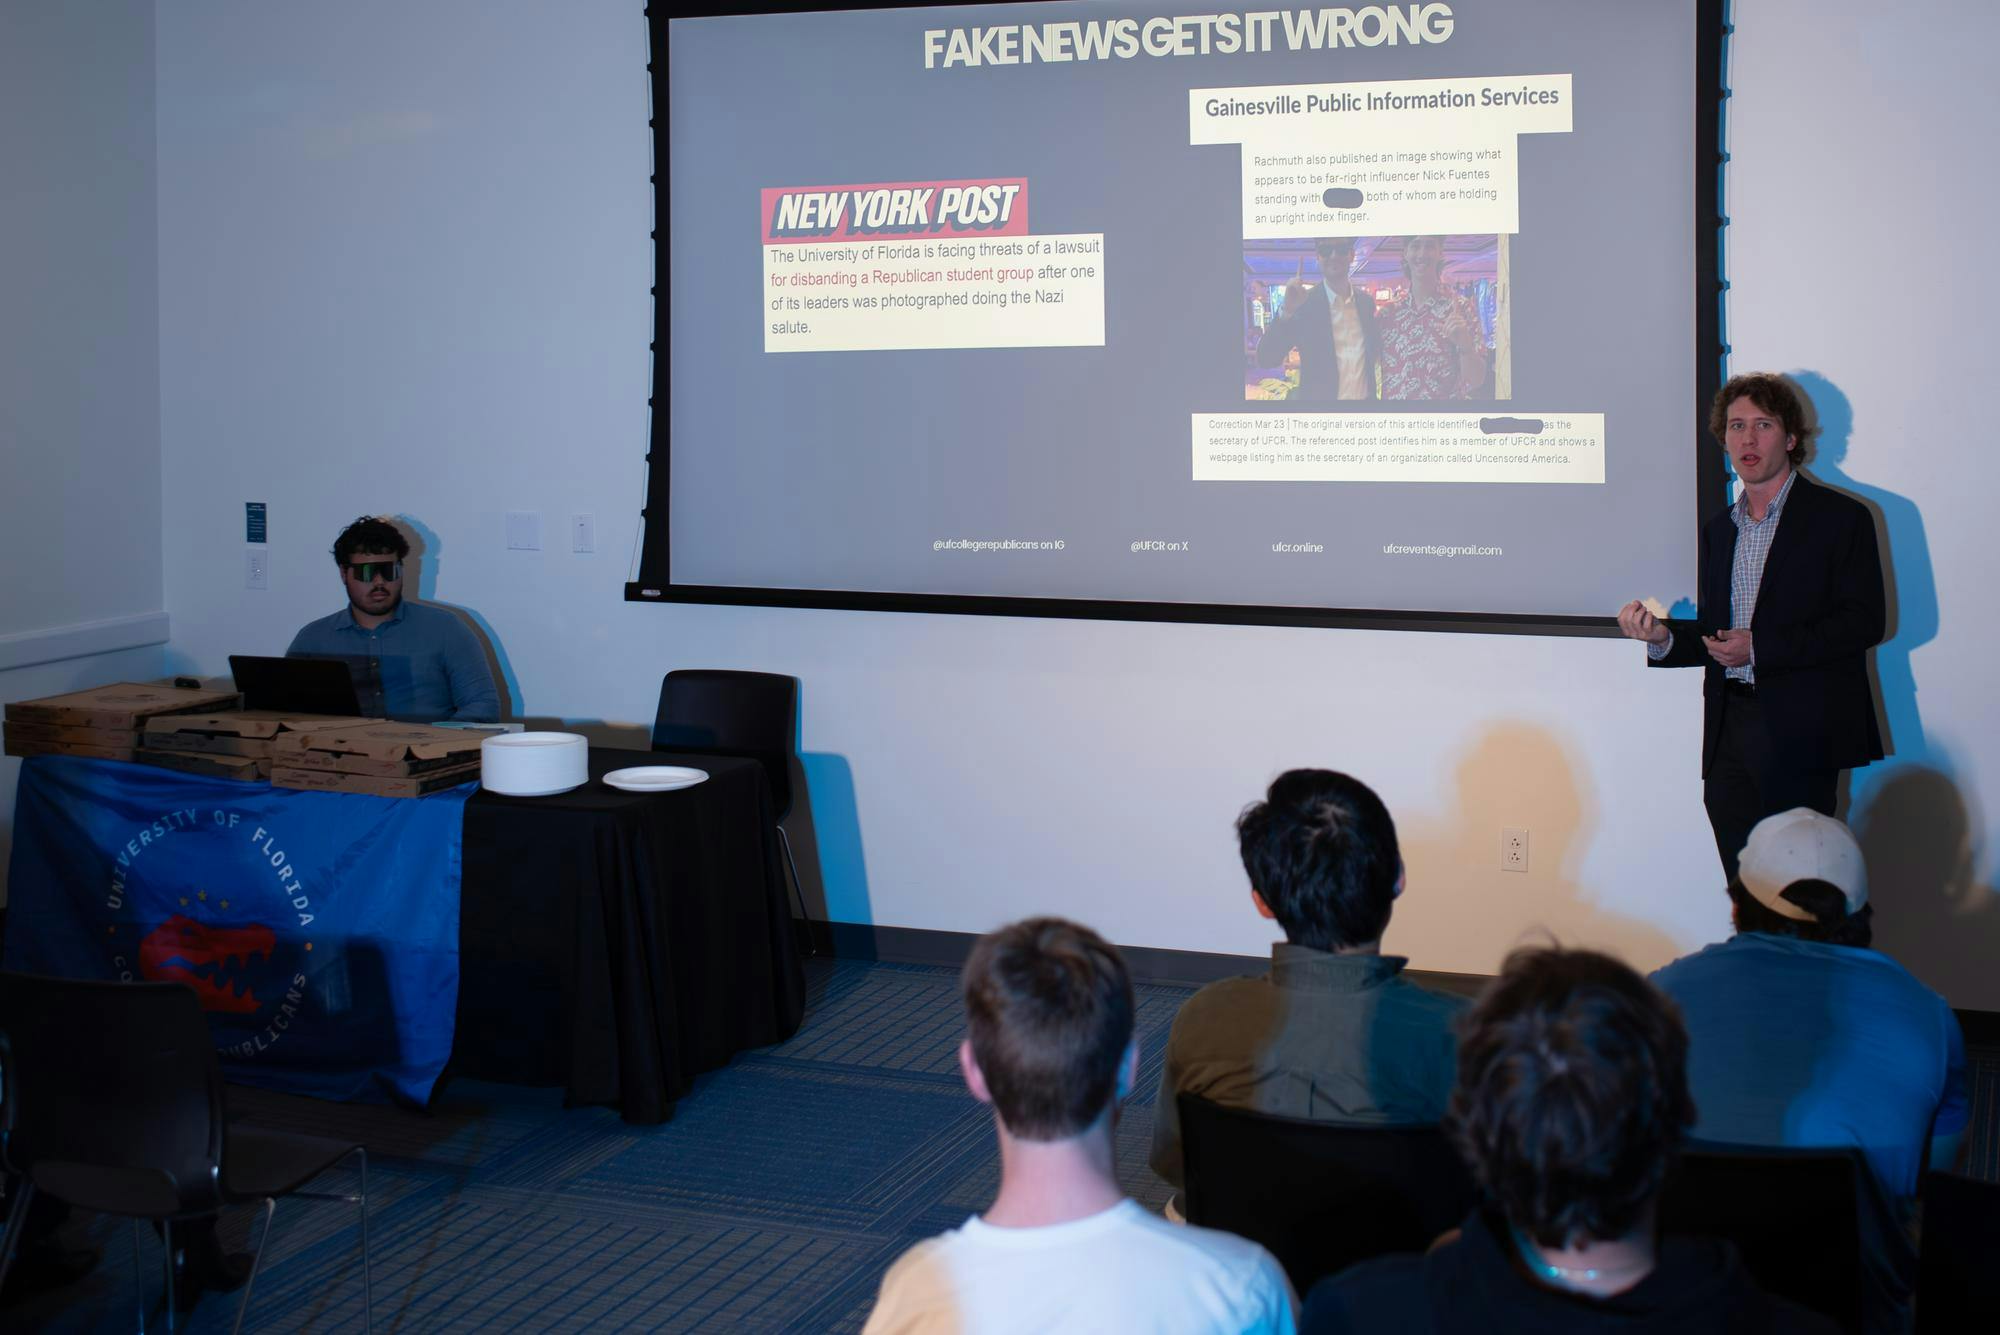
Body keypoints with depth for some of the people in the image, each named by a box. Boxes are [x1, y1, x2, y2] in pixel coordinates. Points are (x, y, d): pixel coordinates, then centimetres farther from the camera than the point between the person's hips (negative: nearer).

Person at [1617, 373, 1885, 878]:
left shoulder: (1839, 517, -1)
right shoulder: (1719, 529, 18)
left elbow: (1865, 622, -9)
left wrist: (1759, 647, -15)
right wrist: (1662, 638, -2)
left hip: (1801, 735, -5)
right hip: (1730, 734, 5)